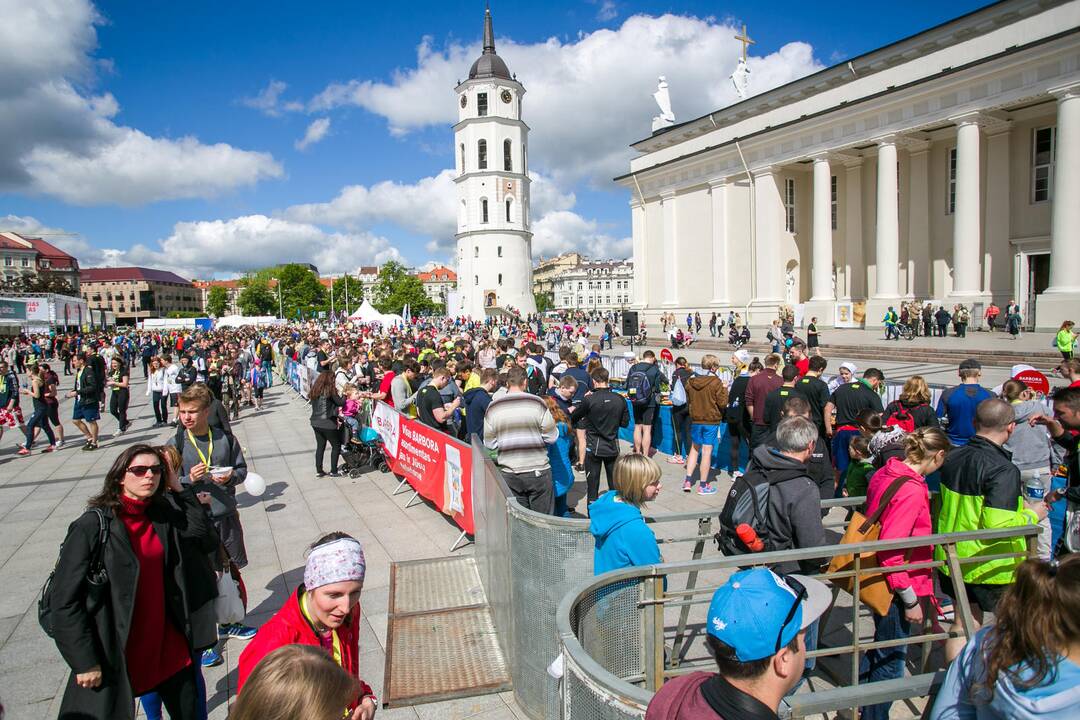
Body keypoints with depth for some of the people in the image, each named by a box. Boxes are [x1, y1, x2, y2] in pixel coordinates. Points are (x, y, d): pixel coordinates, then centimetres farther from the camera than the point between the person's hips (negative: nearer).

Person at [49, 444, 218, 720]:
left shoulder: (163, 516, 0)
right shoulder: (93, 526, -15)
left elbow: (208, 540, 1)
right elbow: (64, 599, -14)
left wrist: (179, 490, -5)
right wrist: (85, 663, -14)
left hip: (168, 647, 5)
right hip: (116, 654, -5)